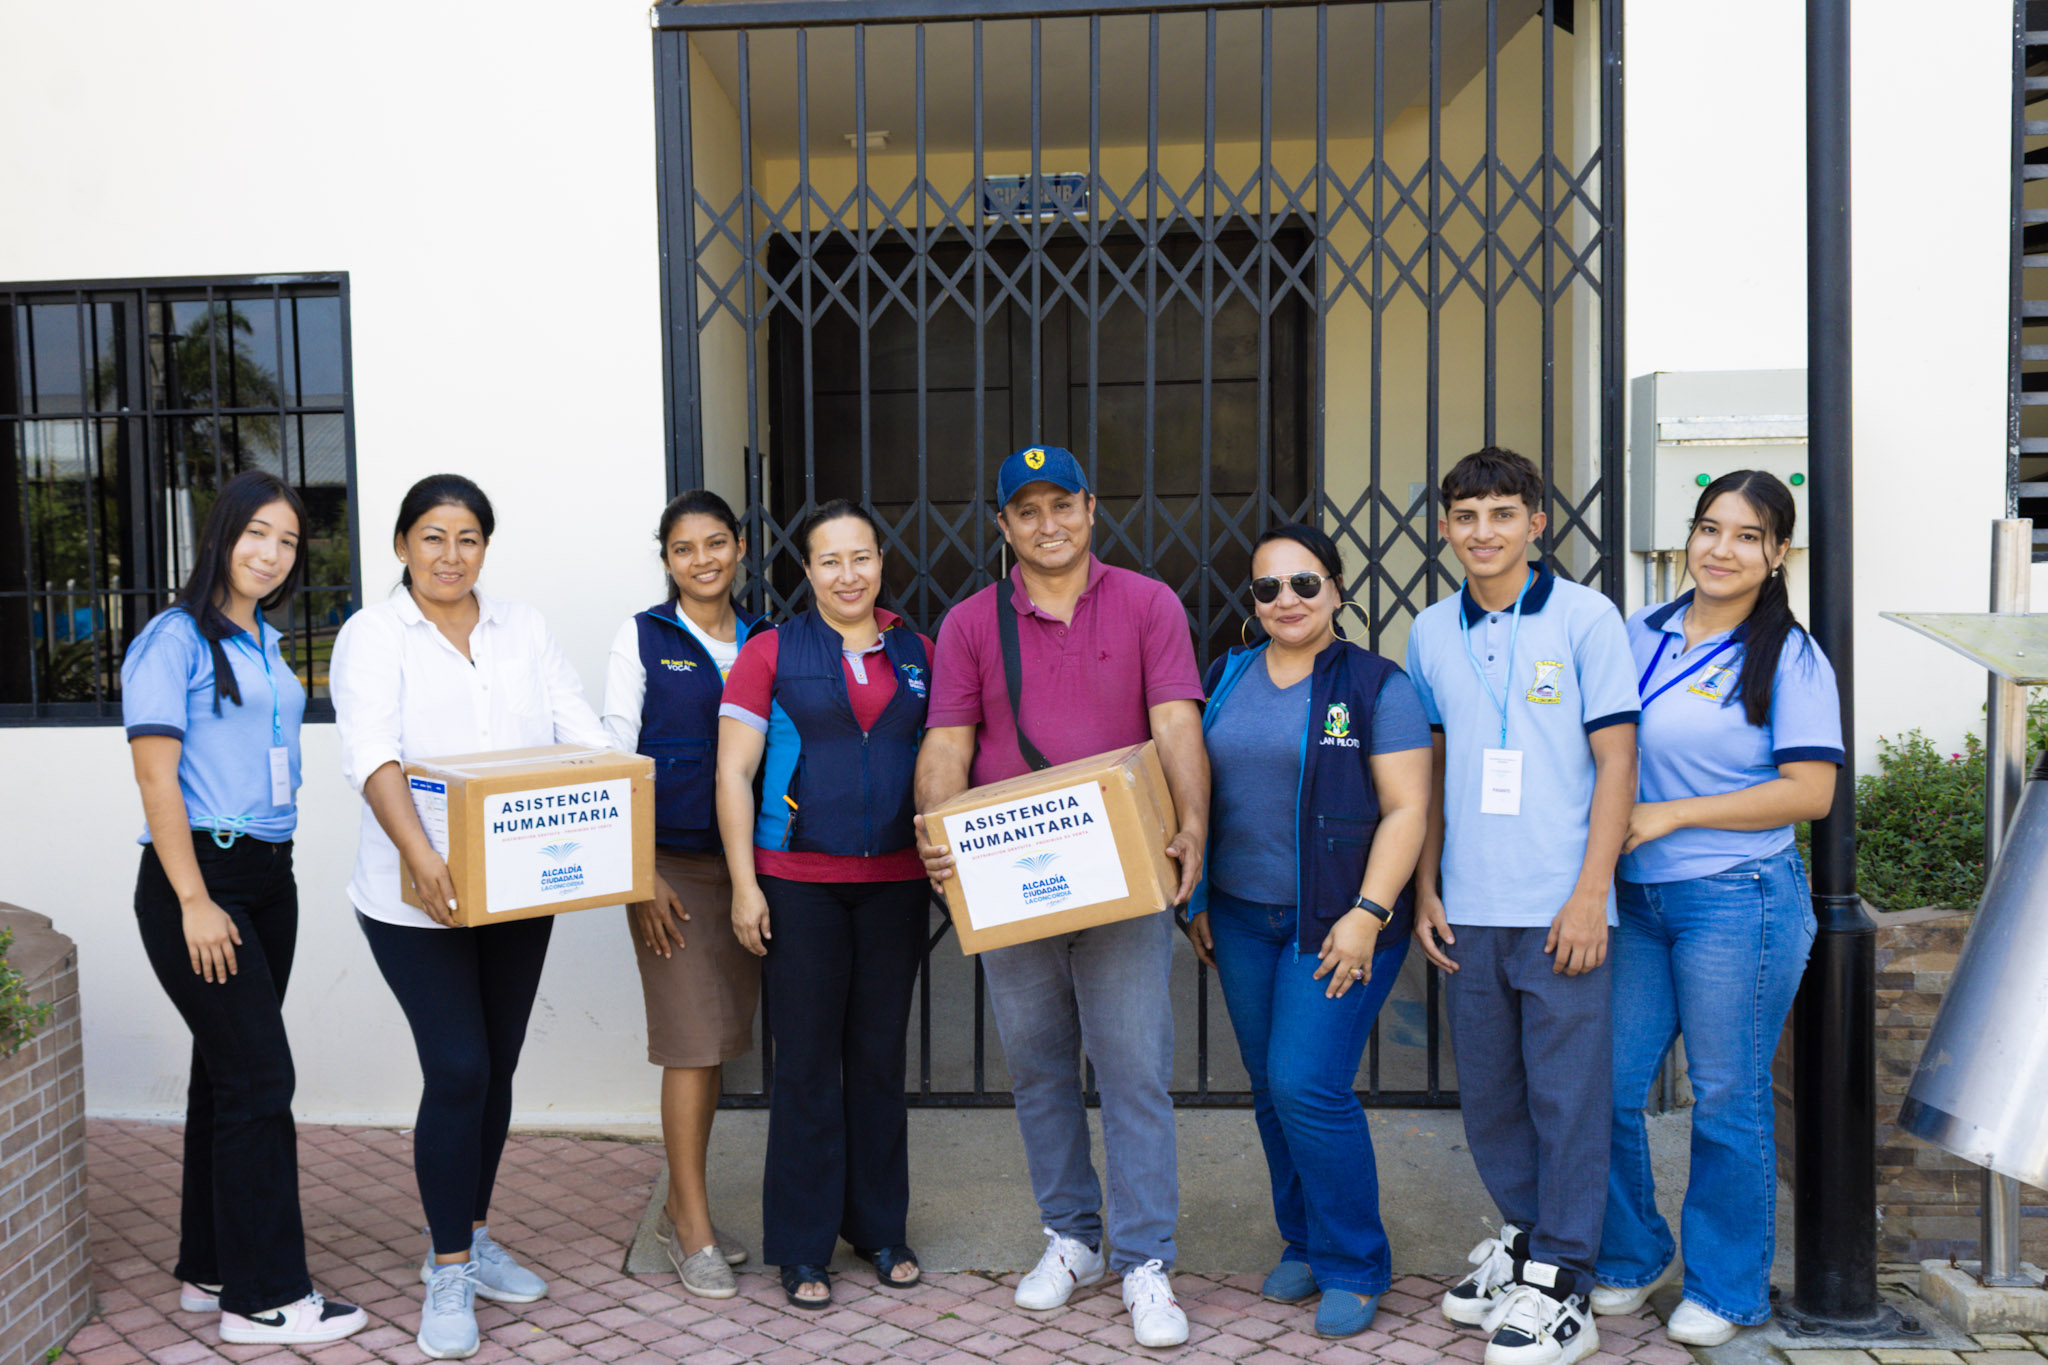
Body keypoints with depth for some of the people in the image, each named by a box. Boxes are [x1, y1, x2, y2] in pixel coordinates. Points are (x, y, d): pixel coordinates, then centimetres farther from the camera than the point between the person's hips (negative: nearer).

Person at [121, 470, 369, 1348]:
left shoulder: (266, 646, 15)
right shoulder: (175, 640, -9)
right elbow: (156, 778, -14)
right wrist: (194, 902, -17)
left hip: (267, 877, 8)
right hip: (200, 878, -8)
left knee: (228, 1074, 13)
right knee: (259, 1077, -7)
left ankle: (210, 1271, 24)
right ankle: (263, 1295, 3)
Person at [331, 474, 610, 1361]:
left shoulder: (524, 629, 9)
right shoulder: (374, 635, -3)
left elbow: (582, 734, 1)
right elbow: (372, 757, -18)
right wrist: (419, 855, -34)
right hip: (417, 899, -4)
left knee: (497, 1066, 12)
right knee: (458, 1071, -8)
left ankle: (469, 1240, 30)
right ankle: (449, 1274, 8)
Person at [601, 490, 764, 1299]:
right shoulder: (642, 639, 1)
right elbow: (616, 757, -2)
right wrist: (638, 870, -9)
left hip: (749, 860, 4)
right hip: (672, 862, -4)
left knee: (719, 1040, 10)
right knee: (693, 1040, -4)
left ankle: (681, 1209, 25)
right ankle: (694, 1231, 7)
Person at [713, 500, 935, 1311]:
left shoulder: (918, 655, 10)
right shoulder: (772, 652, 1)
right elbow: (733, 772, -2)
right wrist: (743, 884, -8)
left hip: (894, 884, 3)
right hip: (798, 884, -3)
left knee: (880, 1059, 11)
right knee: (807, 1063, 3)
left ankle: (880, 1229, 27)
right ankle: (802, 1247, 17)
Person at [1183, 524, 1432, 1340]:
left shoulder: (1375, 685, -6)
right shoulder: (1227, 678, 9)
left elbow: (1406, 809, -10)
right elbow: (1199, 795, 15)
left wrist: (1368, 914, -17)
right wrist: (1197, 900, 13)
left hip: (1337, 922, -5)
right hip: (1241, 918, 5)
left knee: (1308, 1086, -9)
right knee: (1270, 1090, 11)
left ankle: (1354, 1267, 11)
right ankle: (1303, 1244, 30)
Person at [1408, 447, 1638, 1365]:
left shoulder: (1585, 618, -3)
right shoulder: (1430, 633, 8)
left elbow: (1616, 761, -5)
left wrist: (1590, 895, -11)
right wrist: (1425, 889, 9)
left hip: (1559, 908, -4)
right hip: (1468, 909, 4)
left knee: (1567, 1093, 2)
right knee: (1486, 1091, 13)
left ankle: (1560, 1284, 15)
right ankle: (1523, 1234, 34)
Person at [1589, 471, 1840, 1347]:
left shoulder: (1790, 657, -5)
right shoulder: (1639, 635, 8)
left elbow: (1810, 791, -11)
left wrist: (1672, 815, -14)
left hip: (1737, 900, -4)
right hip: (1633, 897, 5)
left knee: (1727, 1101, 6)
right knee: (1604, 1086, 6)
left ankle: (1726, 1289, 25)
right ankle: (1634, 1257, 29)